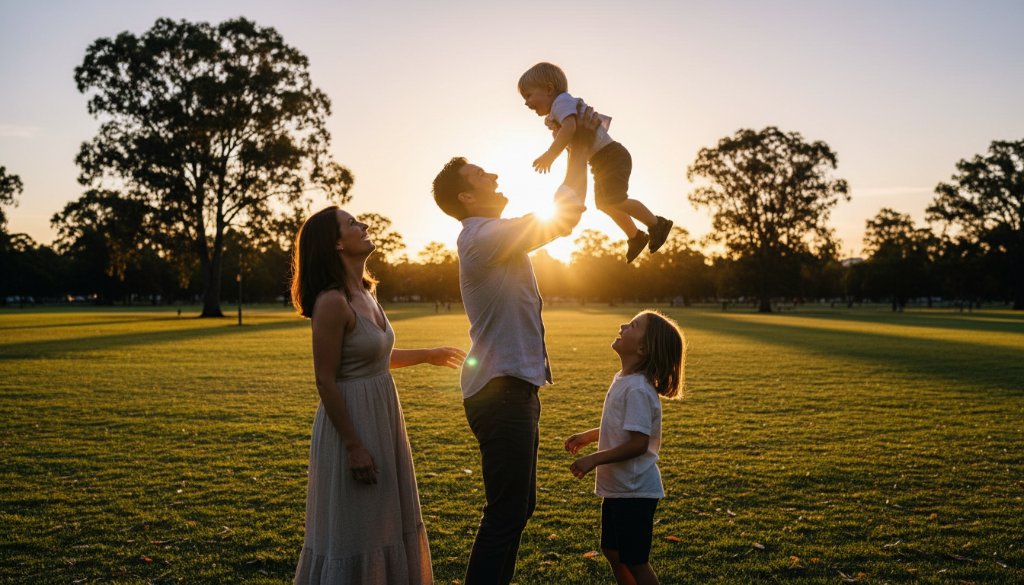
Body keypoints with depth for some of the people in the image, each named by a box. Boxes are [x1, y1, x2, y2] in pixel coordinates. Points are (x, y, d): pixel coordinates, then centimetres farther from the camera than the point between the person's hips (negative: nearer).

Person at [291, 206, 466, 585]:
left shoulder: (364, 294, 7)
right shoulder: (332, 301, -20)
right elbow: (326, 381, -20)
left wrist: (428, 355, 28)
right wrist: (354, 446, -19)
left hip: (381, 421, 9)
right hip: (352, 423, -9)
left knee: (385, 522, 19)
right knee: (351, 529, 4)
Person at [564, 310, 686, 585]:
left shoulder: (638, 389, -24)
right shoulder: (624, 380, 6)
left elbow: (638, 443, -27)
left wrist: (593, 460, -25)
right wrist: (588, 436, 16)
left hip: (634, 491, -10)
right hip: (617, 487, 10)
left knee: (635, 561, 3)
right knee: (612, 552, 21)